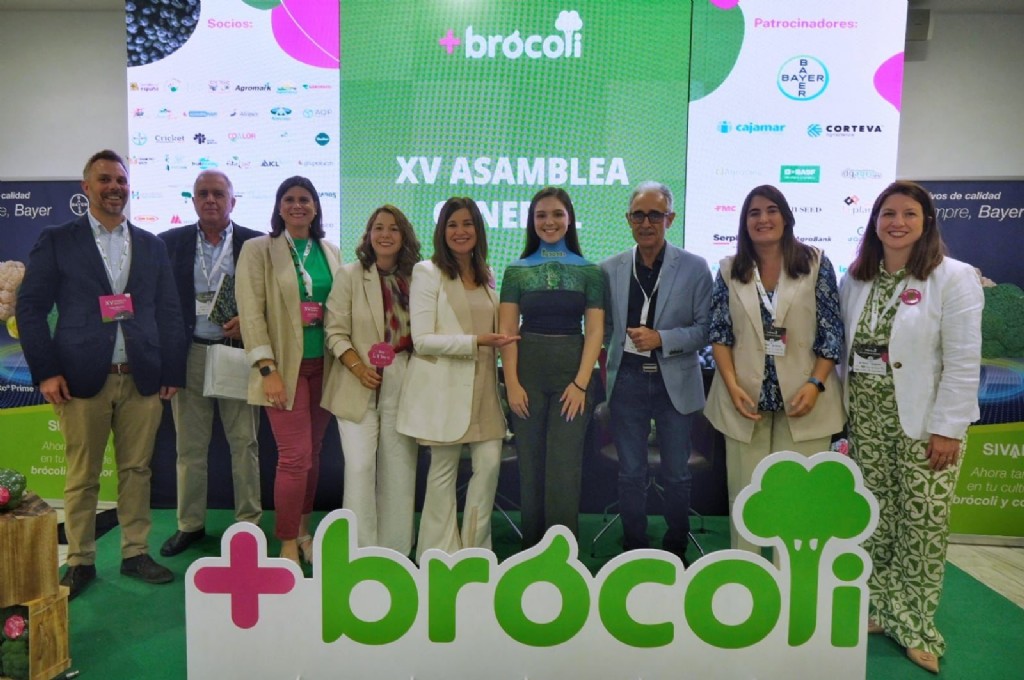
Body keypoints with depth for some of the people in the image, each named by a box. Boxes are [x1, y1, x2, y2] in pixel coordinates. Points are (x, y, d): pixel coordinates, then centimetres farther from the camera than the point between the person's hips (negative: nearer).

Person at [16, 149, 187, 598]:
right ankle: (80, 562, 19)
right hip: (82, 378, -2)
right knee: (81, 477, 6)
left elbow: (169, 312, 11)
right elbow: (30, 308, 2)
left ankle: (135, 554, 20)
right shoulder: (57, 241, 5)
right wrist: (46, 371, -6)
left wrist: (173, 372, 5)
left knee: (137, 471, 8)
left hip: (142, 378, 2)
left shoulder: (152, 245, 12)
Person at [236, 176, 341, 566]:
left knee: (313, 453, 11)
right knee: (295, 456, -6)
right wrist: (267, 369, -15)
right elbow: (251, 312, -8)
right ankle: (287, 544, 10)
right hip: (285, 367, -4)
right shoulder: (258, 250, -2)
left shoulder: (331, 252, 11)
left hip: (323, 366, 4)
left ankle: (303, 531, 28)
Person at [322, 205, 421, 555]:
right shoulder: (350, 275, 2)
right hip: (359, 386, -2)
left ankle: (394, 550, 19)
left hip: (403, 386, 3)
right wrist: (358, 368, -16)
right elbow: (336, 332, -3)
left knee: (399, 470, 7)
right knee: (360, 467, -6)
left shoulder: (415, 278, 7)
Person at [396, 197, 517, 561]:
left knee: (490, 464, 2)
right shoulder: (427, 273, -6)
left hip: (482, 386, 5)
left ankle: (475, 548, 20)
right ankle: (440, 555, 21)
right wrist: (476, 341, -18)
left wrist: (499, 339, 4)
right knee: (444, 470, 5)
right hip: (444, 387, -5)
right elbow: (422, 340, -13)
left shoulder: (486, 275, 13)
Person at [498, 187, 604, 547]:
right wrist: (512, 383, -8)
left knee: (565, 468, -1)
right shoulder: (516, 271, 7)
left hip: (572, 374, -1)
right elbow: (507, 331, 2)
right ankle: (532, 552, 21)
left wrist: (581, 383, -9)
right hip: (527, 373, 1)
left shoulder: (590, 272, 5)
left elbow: (595, 331, 0)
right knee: (530, 466, 7)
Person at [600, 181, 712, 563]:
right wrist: (607, 371, -1)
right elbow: (604, 328, 8)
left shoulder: (695, 268, -2)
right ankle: (634, 551, 26)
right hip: (627, 380, 1)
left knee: (676, 474, 11)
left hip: (675, 382, -1)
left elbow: (705, 330, -5)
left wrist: (661, 338, -17)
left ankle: (676, 551, 29)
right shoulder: (610, 270, 4)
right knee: (631, 473, 10)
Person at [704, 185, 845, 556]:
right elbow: (719, 333, 3)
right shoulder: (730, 269, 5)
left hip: (802, 398, -1)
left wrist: (815, 384, -12)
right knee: (745, 494, 9)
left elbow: (832, 331, -1)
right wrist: (732, 386, -9)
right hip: (745, 398, 1)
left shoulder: (815, 262, 0)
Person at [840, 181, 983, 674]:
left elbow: (963, 363, -12)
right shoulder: (856, 278, 7)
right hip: (867, 416, 4)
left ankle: (914, 625, 18)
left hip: (924, 419, -4)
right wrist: (845, 409, 5)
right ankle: (879, 610, 26)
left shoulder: (953, 278, -8)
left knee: (922, 522, 3)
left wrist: (947, 429, -14)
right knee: (874, 518, 11)